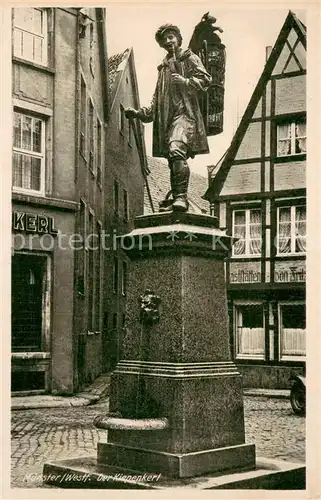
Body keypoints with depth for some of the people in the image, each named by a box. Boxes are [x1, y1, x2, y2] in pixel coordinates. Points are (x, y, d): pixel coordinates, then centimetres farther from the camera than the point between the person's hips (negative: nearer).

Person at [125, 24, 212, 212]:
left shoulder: (190, 58, 11)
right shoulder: (164, 67, 28)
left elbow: (205, 80, -2)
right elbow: (157, 99, 29)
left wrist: (183, 81, -13)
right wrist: (140, 113, 17)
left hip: (185, 113, -7)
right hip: (167, 118, 7)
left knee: (176, 149, -28)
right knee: (174, 160, 3)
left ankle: (181, 197, -34)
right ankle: (178, 200, 7)